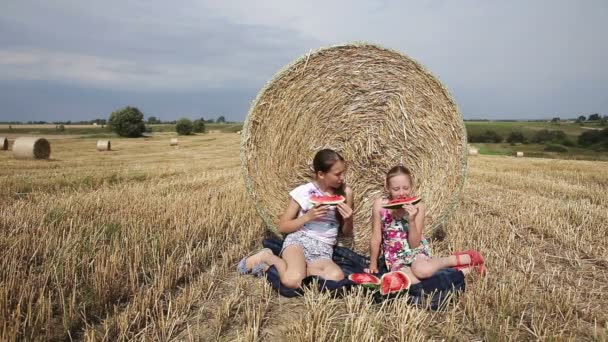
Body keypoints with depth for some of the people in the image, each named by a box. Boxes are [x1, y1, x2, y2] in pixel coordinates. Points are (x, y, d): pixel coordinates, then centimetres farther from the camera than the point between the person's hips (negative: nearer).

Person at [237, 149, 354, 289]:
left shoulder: (346, 192, 6)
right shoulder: (303, 192, -2)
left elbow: (347, 232, 15)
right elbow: (282, 227, 1)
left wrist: (348, 219, -8)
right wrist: (308, 216, -13)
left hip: (323, 250, 3)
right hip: (298, 240, -3)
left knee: (337, 277, -34)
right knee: (292, 281, -36)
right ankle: (267, 257, -4)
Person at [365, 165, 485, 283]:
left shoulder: (417, 206, -10)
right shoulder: (380, 204, -9)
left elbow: (414, 244, -13)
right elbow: (376, 238, 0)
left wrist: (411, 220, -26)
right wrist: (373, 264, 4)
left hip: (416, 251, -1)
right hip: (394, 257, 1)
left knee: (422, 270, -38)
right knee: (410, 280, -32)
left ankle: (459, 259, -10)